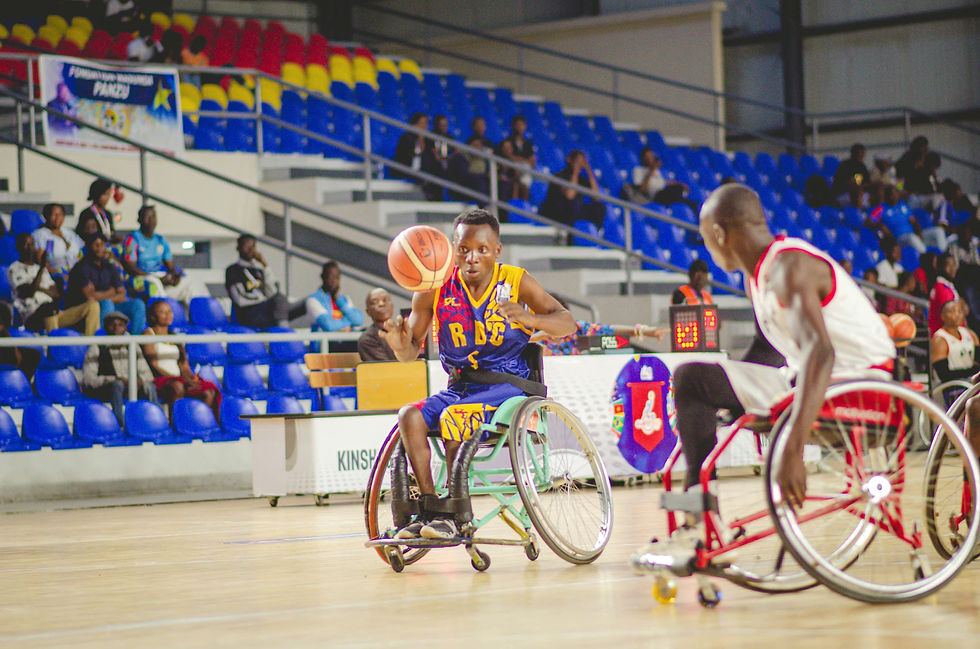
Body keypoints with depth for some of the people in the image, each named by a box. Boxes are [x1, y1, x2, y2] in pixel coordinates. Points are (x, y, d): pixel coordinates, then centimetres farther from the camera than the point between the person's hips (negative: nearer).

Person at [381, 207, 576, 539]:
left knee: (453, 416, -31)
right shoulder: (435, 288, 0)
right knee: (410, 416, -23)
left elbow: (567, 323, -12)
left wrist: (526, 316, -33)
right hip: (460, 387, 4)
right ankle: (429, 508, -19)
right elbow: (411, 352, 4)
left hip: (509, 384, -4)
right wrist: (399, 343, -22)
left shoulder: (516, 281, -5)